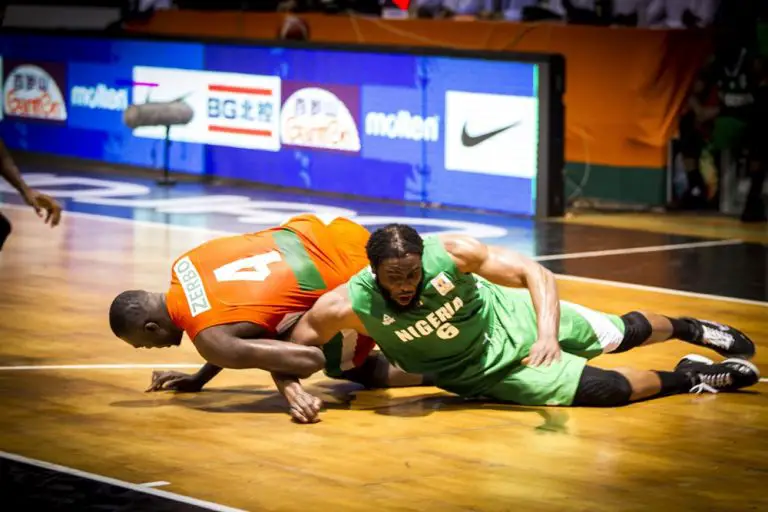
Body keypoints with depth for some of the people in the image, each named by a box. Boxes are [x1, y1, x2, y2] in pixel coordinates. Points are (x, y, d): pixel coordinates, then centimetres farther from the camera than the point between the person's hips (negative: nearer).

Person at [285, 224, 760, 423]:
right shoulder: (347, 306, -33)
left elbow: (536, 273, -25)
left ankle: (690, 329, 52)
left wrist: (548, 332, -42)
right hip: (487, 371, 0)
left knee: (617, 334, 17)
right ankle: (689, 378, 22)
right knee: (605, 389, -7)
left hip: (511, 317, 0)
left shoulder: (451, 253, -33)